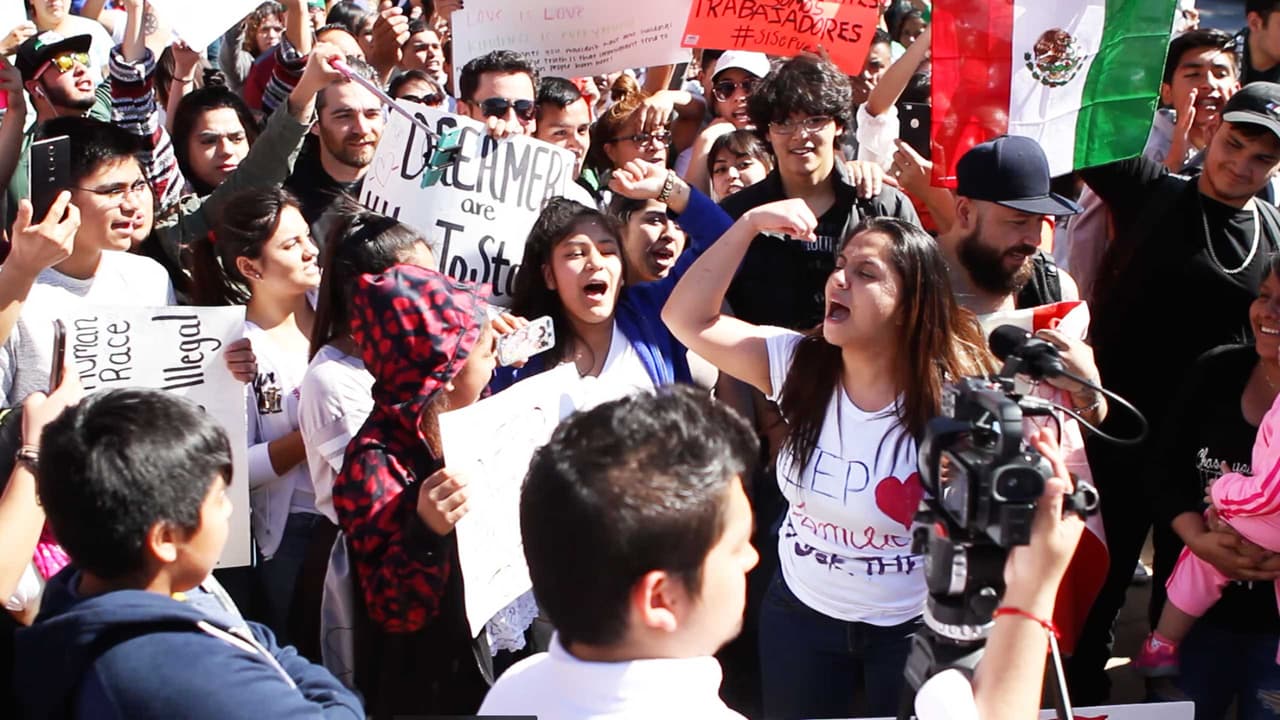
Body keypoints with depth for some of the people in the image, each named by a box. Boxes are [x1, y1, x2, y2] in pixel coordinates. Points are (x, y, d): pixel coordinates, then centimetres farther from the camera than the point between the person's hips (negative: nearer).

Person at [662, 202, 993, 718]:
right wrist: (749, 224, -18)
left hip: (912, 626, -3)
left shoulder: (951, 398, -19)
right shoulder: (798, 362, -7)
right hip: (801, 611, 4)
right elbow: (687, 320, -12)